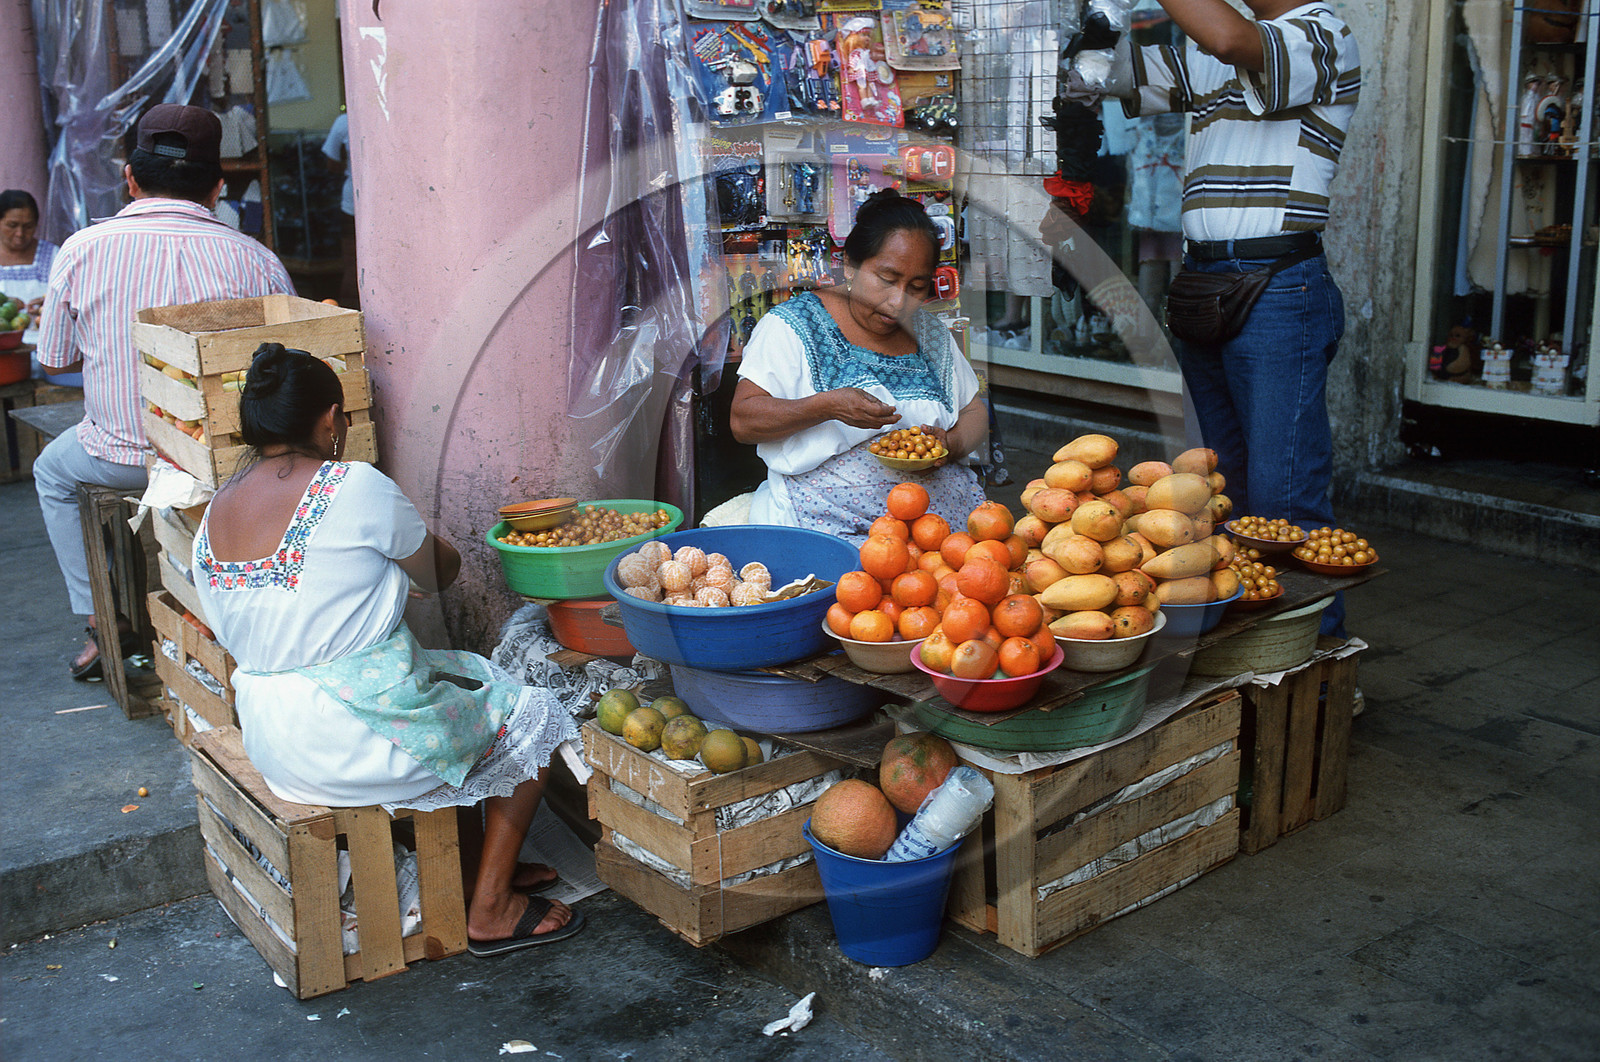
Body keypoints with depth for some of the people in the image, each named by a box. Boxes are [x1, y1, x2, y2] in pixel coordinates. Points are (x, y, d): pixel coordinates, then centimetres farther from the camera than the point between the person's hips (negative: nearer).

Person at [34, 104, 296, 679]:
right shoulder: (256, 260, -12)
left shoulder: (81, 250, -9)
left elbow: (55, 359, 3)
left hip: (122, 459, 0)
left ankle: (102, 624, 28)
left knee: (53, 470, 32)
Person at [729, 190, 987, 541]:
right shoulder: (792, 324, 1)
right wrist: (827, 406, -20)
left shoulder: (930, 332, 17)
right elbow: (742, 420, -5)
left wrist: (951, 444, -2)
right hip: (832, 522, -5)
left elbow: (975, 413, 22)